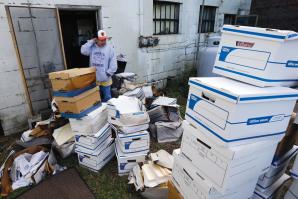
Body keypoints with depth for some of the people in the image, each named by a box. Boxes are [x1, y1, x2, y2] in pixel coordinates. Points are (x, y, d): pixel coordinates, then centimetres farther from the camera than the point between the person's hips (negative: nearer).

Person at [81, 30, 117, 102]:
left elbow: (113, 63, -7)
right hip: (93, 79, 2)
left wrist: (108, 73, -12)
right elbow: (83, 51, -12)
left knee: (106, 98, 10)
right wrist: (91, 42, -9)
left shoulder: (110, 48, -5)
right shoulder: (92, 47, 3)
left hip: (105, 80, -2)